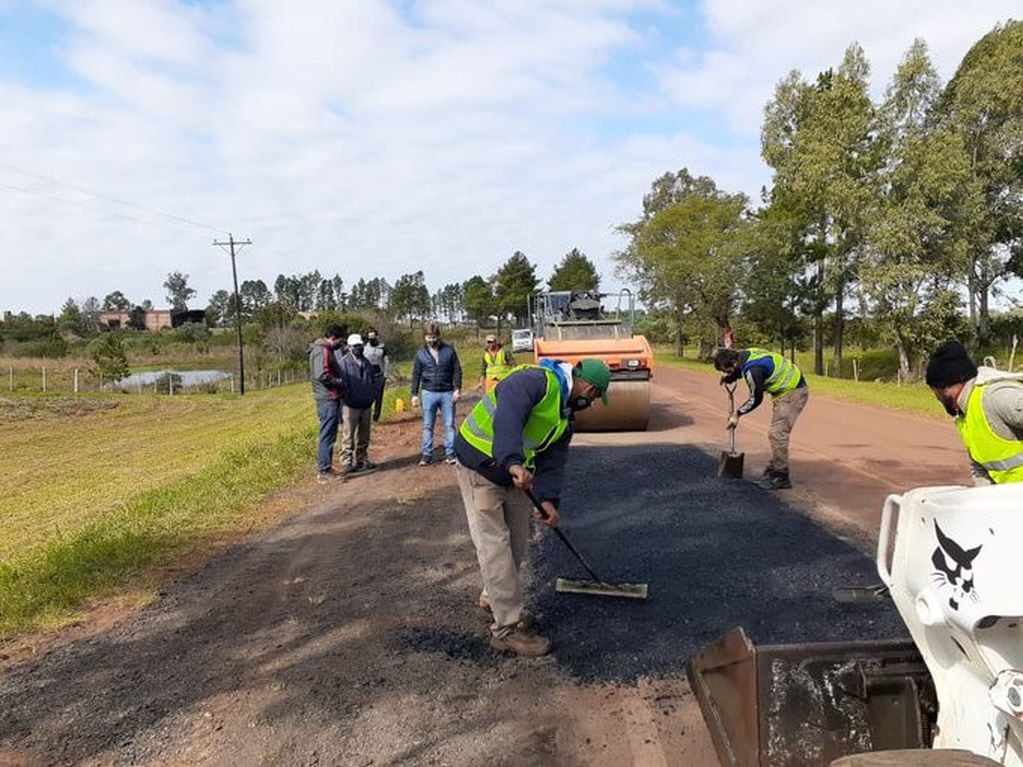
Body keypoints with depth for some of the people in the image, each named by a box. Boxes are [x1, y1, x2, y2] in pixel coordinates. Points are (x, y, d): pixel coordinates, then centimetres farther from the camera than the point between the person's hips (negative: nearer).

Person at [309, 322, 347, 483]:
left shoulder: (326, 350, 16)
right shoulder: (321, 351, -16)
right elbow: (322, 375, -26)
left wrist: (339, 382, 8)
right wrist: (340, 382, -15)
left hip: (329, 398, 11)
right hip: (328, 398, -11)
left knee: (327, 434, 18)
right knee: (327, 435, -6)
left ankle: (323, 467, 27)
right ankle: (324, 471, -1)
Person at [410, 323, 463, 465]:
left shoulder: (449, 351, 1)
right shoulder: (420, 354, 4)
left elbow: (457, 370, 2)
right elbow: (416, 375, 6)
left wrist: (457, 389, -7)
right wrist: (414, 394, 1)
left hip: (447, 393, -1)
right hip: (429, 393, 1)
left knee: (449, 425, 2)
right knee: (427, 426, 5)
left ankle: (450, 453, 9)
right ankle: (427, 455, 11)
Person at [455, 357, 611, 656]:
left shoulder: (565, 413, 7)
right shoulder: (533, 381, -24)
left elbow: (554, 459, 2)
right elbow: (507, 420, -41)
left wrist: (548, 498, -12)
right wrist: (514, 462, -53)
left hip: (513, 473, 9)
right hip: (480, 466, -9)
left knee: (517, 541, 15)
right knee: (494, 544, -8)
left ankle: (495, 596, 38)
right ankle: (508, 627, -2)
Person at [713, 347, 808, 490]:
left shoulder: (753, 370, -29)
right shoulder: (744, 355, 0)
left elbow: (756, 399, -20)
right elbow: (740, 371, 24)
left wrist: (738, 413, -7)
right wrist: (728, 378, 6)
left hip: (793, 392, -10)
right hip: (787, 391, 10)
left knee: (778, 433, -12)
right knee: (774, 434, 13)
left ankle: (781, 478, -5)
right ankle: (772, 471, 21)